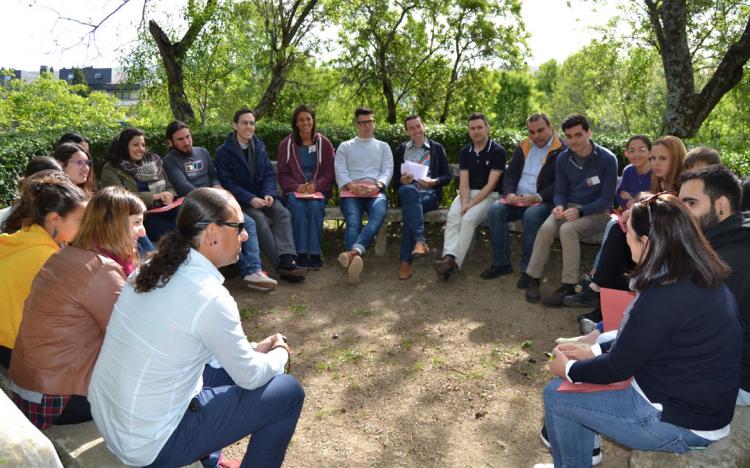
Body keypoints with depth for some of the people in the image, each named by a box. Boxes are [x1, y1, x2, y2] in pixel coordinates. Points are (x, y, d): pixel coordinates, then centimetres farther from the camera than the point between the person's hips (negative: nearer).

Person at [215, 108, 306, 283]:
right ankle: (282, 265, -31)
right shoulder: (223, 152, -3)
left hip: (261, 196, 4)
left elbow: (269, 174, 8)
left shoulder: (259, 147, 12)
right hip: (239, 200, -4)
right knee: (259, 218, -32)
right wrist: (250, 199, -23)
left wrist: (269, 194, -13)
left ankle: (287, 260, -38)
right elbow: (227, 183, -10)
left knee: (283, 213, -24)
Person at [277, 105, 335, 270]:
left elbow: (330, 173, 5)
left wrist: (316, 186, -15)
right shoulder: (286, 144, 8)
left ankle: (314, 254, -27)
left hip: (318, 189, 0)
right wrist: (297, 187, -14)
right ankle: (301, 254, -28)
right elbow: (283, 174, 6)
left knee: (315, 207, -33)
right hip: (294, 190, 0)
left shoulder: (324, 143, 8)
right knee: (298, 208, -33)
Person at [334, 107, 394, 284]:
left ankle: (353, 252, -60)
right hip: (351, 190, 0)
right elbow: (340, 171, 10)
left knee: (379, 213, -37)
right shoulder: (345, 146, 26)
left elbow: (387, 171, 12)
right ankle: (355, 259, -59)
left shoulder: (383, 146, 28)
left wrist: (376, 186, -10)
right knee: (353, 220, -33)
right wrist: (352, 186, -12)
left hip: (375, 190, 0)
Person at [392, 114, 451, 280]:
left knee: (409, 208, -35)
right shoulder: (401, 149, 19)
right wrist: (402, 180, -9)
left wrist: (433, 182, -11)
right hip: (407, 193, 1)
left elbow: (447, 176, 10)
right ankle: (420, 241, -48)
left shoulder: (437, 148, 15)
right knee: (409, 190, -38)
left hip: (430, 194, -1)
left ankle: (406, 261, -37)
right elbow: (395, 179, 15)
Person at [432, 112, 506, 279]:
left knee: (468, 219, -32)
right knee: (452, 217, -27)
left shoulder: (498, 151, -5)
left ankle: (455, 262, -35)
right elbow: (464, 182, 1)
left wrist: (472, 204, -19)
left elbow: (491, 184, -11)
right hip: (467, 194, 4)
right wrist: (465, 202, -18)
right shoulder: (465, 152, 11)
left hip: (488, 195, -4)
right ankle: (449, 257, -44)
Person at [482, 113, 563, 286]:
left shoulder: (562, 151, -2)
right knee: (494, 211, -22)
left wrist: (537, 197, -23)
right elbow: (510, 174, 15)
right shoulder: (523, 147, 16)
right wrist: (509, 193, -6)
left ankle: (528, 269, -22)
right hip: (517, 198, 5)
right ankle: (501, 263, -12)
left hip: (543, 201, -5)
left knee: (531, 215, -36)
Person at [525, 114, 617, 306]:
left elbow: (607, 199, -11)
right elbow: (560, 192, 8)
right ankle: (533, 279, -18)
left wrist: (580, 212, -25)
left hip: (597, 212, -4)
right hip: (570, 207, 4)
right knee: (546, 227, -27)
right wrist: (559, 206, -16)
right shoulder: (563, 159, 3)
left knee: (567, 230, -33)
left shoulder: (607, 159, -11)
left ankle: (569, 286, -25)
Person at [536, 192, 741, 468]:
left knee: (557, 395, -3)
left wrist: (568, 369, -3)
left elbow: (617, 368, -19)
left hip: (682, 424, -9)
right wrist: (592, 352, 6)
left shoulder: (665, 297, -29)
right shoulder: (701, 279, 1)